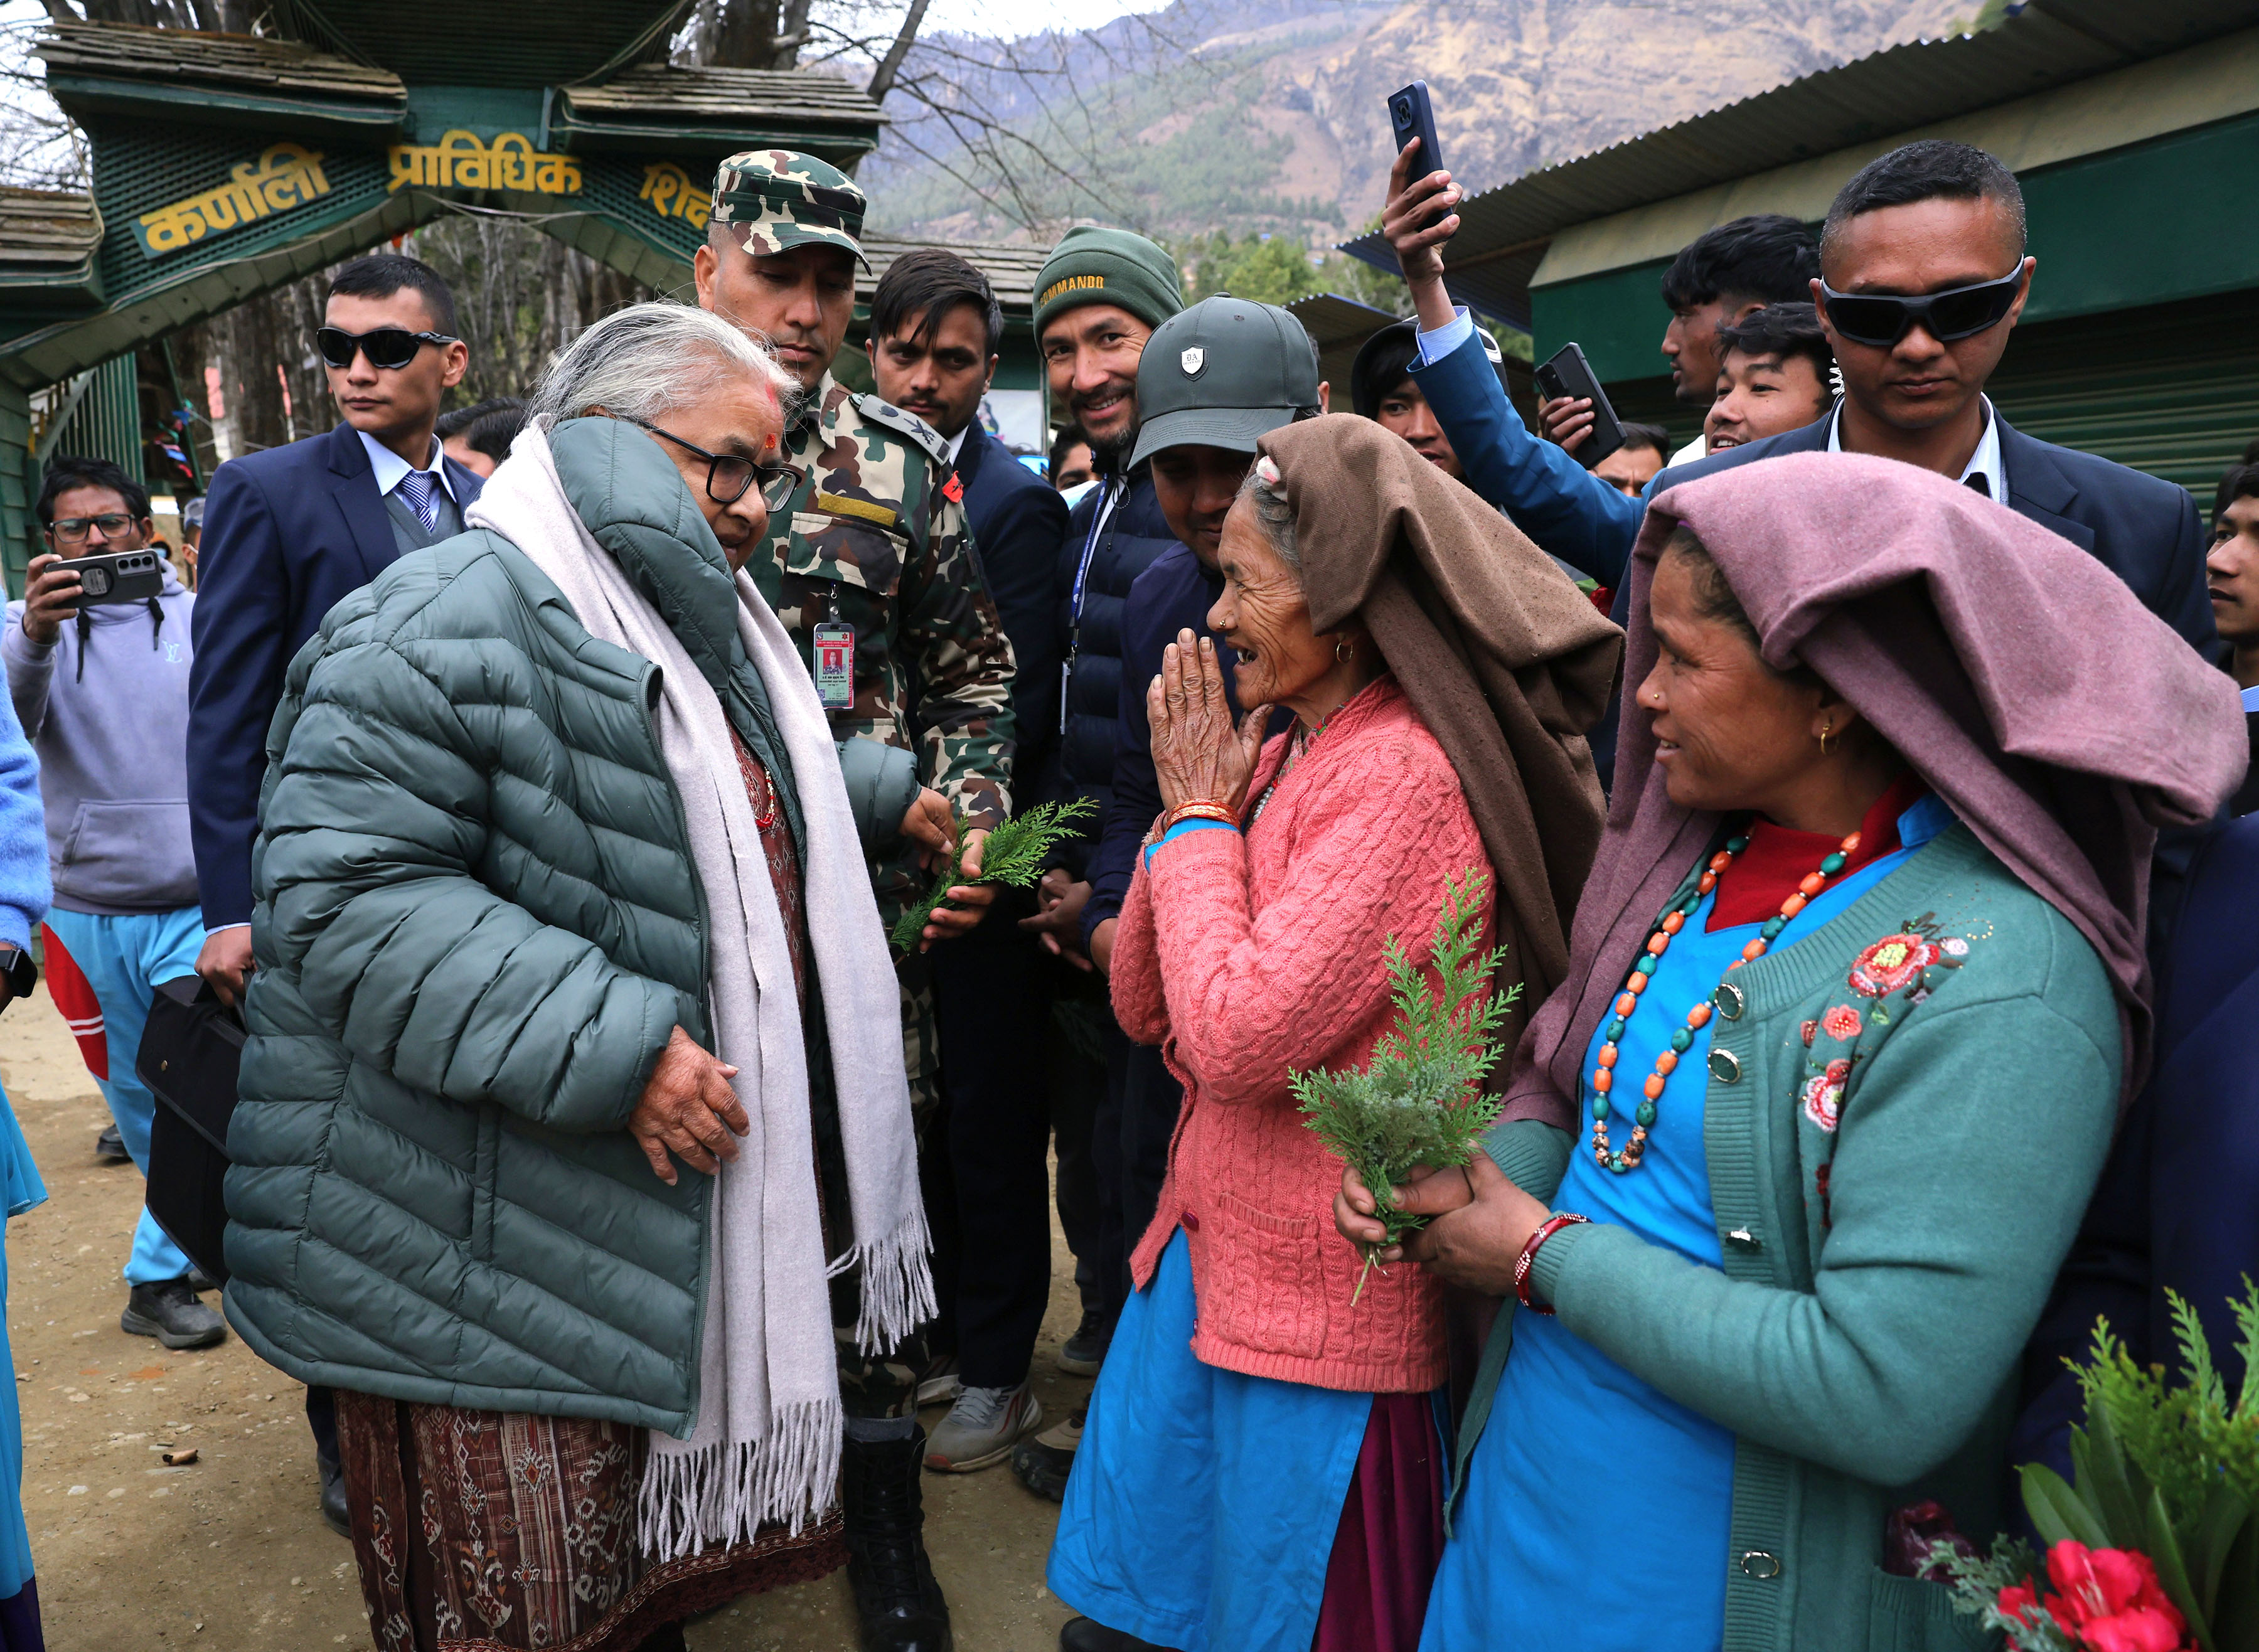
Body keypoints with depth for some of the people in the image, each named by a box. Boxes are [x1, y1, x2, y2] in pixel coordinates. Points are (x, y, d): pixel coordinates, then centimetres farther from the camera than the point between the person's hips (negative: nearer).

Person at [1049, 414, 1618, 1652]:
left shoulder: (1404, 775, -20)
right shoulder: (1280, 756, 5)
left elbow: (1236, 1038, -27)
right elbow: (1145, 1008, 7)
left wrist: (1199, 815, -14)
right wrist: (1191, 799, -4)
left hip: (1319, 1304, -8)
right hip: (1212, 1254, 8)